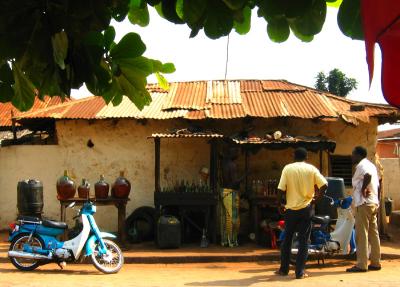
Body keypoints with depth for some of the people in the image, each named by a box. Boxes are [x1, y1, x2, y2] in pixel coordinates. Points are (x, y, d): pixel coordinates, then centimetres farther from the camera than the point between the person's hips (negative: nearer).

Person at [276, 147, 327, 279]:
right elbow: (324, 185, -10)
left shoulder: (287, 168, -2)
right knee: (303, 241, 5)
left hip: (291, 209, 0)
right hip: (305, 209, 0)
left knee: (287, 239, 14)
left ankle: (284, 269, 20)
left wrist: (279, 203, 6)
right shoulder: (311, 169, -1)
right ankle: (300, 272, 3)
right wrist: (317, 195, 6)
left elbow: (281, 189, -8)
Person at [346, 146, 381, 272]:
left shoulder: (362, 165, -10)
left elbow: (368, 175, -32)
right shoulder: (371, 165, 20)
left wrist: (363, 189, -21)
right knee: (373, 234, 11)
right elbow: (377, 184, 22)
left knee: (361, 235, -7)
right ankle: (375, 262, 14)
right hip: (374, 203, 10)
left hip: (364, 204, -10)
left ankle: (361, 265, -6)